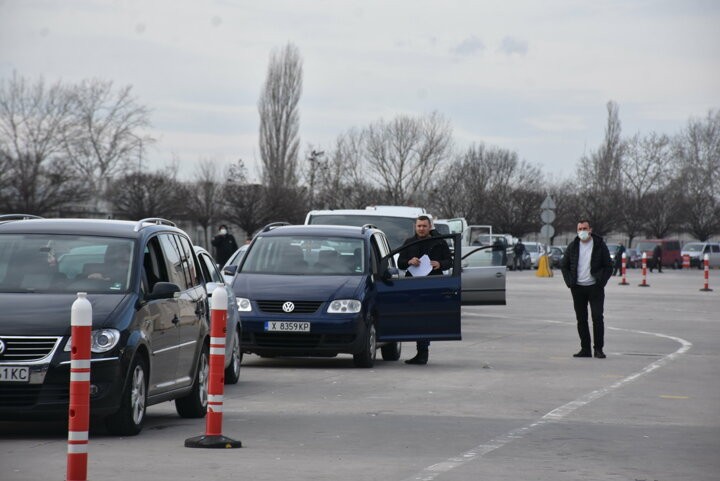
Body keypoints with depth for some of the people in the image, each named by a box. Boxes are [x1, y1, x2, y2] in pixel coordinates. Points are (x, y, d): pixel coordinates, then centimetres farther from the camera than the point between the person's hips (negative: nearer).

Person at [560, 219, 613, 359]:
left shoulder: (599, 245, -1)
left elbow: (608, 267, 3)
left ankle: (599, 349, -3)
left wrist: (601, 282, -8)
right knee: (581, 319, 4)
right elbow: (565, 266, 15)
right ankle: (585, 349, 10)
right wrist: (569, 282, 3)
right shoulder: (573, 246, 7)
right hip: (578, 288, 3)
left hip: (595, 288, -3)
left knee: (597, 318, -8)